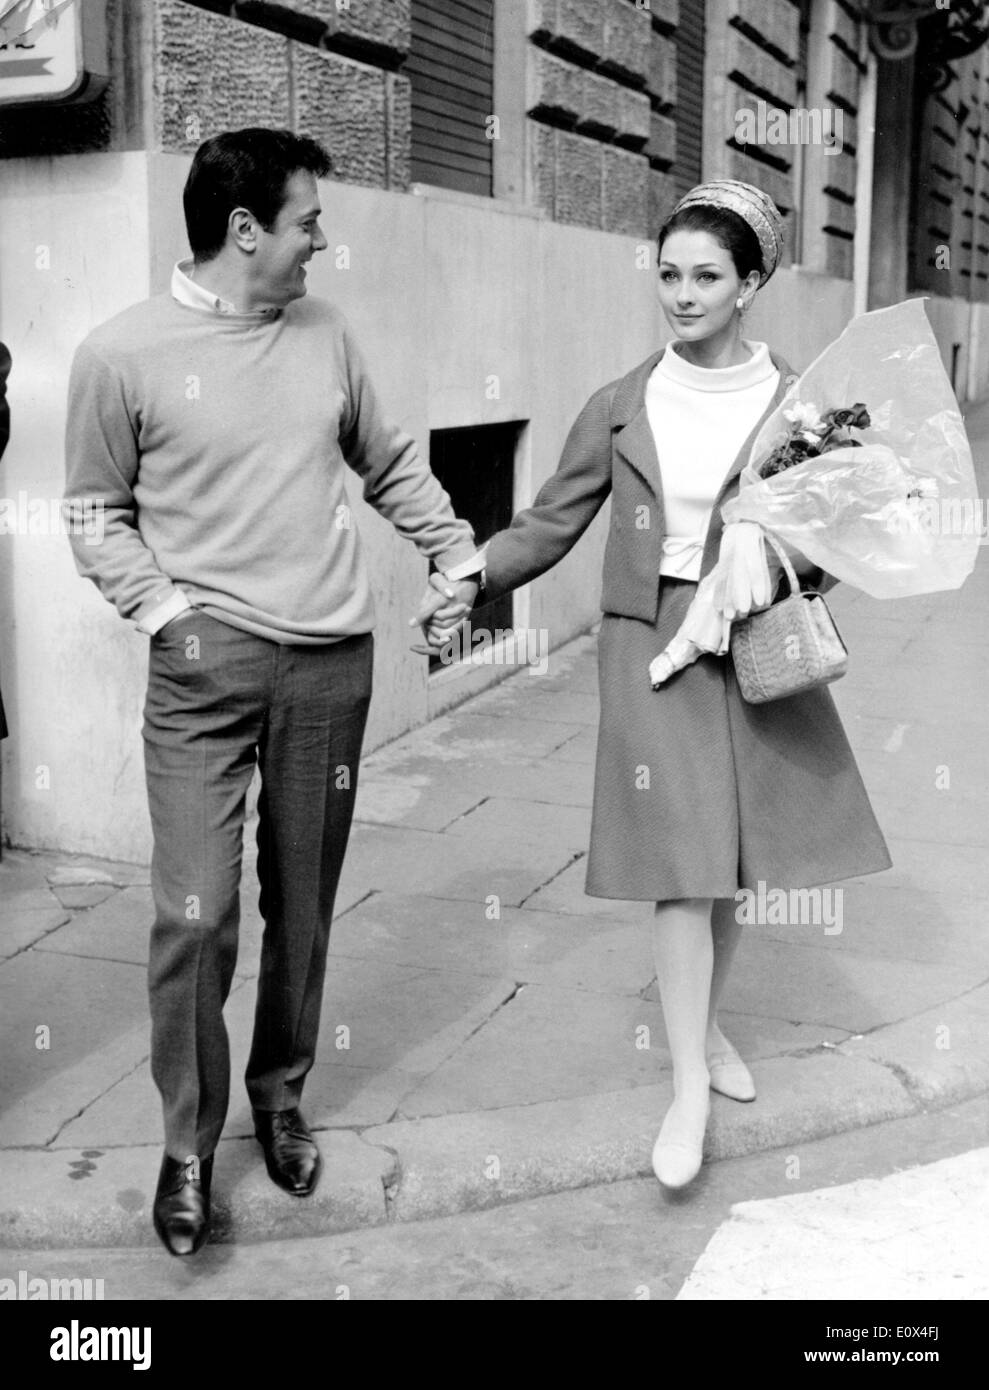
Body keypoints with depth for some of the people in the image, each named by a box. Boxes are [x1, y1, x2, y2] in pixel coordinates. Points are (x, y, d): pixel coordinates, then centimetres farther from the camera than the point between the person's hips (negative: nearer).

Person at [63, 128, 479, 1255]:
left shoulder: (324, 333, 8)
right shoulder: (121, 353, -5)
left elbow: (391, 465, 20)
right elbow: (98, 515, 3)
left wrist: (457, 555, 16)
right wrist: (162, 607, -9)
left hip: (332, 661, 4)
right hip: (204, 667, -4)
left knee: (304, 900, 11)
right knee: (194, 913, -6)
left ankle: (280, 1096, 32)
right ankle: (188, 1145, 14)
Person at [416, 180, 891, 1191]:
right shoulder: (621, 407, 2)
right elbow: (552, 521, 5)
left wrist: (771, 555, -18)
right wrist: (469, 577, -8)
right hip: (650, 647, -1)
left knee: (732, 863, 11)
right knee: (681, 867, -5)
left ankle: (705, 1025, 34)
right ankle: (689, 1086, 5)